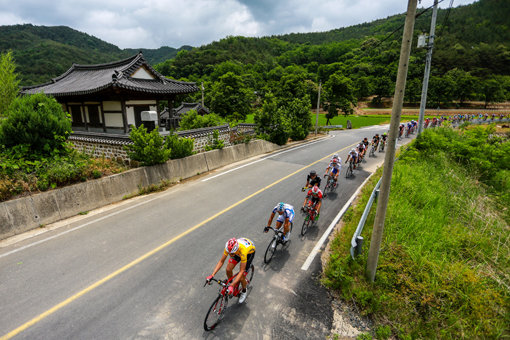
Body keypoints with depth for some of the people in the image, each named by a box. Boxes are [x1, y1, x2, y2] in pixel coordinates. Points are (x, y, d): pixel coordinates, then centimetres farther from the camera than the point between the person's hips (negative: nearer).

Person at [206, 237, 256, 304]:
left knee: (241, 278, -10)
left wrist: (232, 286, -43)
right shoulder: (229, 247, -32)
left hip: (249, 251, -4)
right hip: (238, 251, 4)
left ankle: (244, 291, 21)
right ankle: (231, 282, 21)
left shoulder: (243, 251, -44)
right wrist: (212, 275, -29)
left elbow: (241, 271, -38)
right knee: (228, 269, -9)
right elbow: (221, 261, -20)